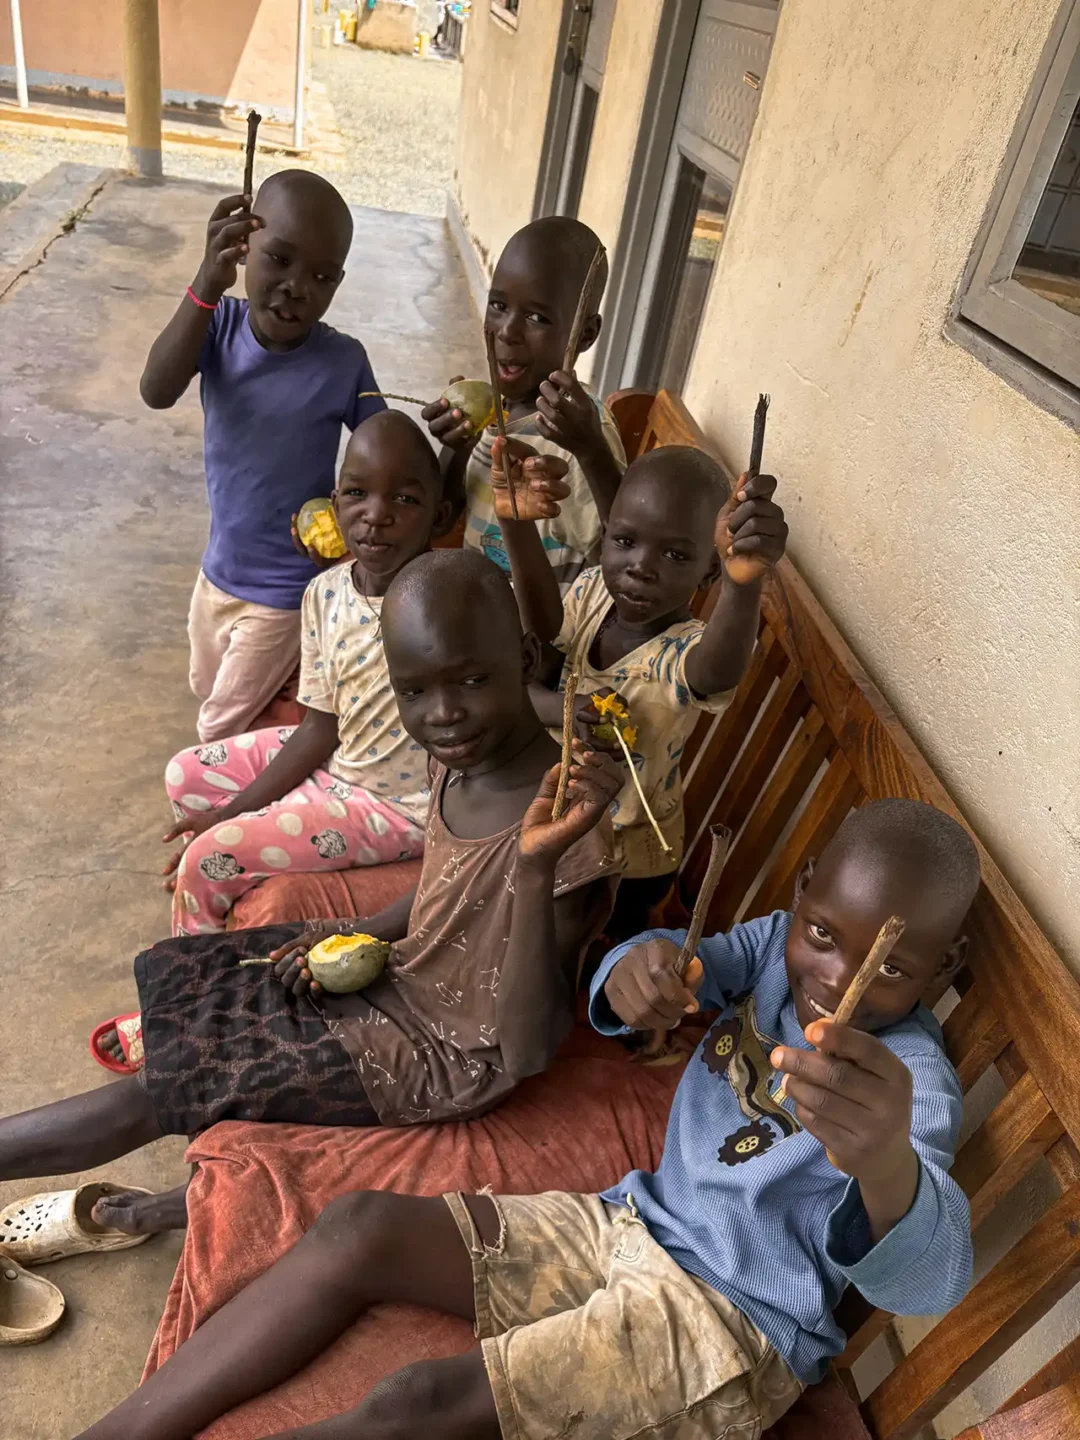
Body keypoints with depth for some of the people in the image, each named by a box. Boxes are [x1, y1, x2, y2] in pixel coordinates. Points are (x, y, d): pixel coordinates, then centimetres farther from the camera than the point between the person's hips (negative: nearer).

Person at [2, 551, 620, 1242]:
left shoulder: (568, 831, -34)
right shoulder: (459, 759, -9)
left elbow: (525, 1053, -33)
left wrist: (537, 866, -47)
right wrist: (358, 935, -4)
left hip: (441, 1054, -8)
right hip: (405, 969, 8)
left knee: (154, 1092, -3)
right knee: (185, 973, 18)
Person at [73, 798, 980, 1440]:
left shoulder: (913, 1078, -23)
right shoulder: (781, 944, -4)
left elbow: (930, 1285, -38)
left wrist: (885, 1162, -64)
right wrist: (639, 967, -34)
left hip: (733, 1331, -6)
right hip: (633, 1227, 7)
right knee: (361, 1229, -6)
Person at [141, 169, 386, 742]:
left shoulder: (344, 362, -20)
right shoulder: (221, 321, -14)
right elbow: (157, 392, -31)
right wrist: (206, 284, -42)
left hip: (287, 590, -4)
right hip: (218, 570, 4)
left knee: (222, 728, 11)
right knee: (209, 693, 28)